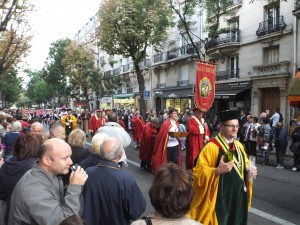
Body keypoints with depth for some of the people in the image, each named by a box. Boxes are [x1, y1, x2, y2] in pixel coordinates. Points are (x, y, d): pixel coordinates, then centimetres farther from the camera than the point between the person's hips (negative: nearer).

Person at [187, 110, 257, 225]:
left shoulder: (239, 145, 8)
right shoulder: (212, 146, -17)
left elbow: (245, 164, 21)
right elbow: (199, 172, -19)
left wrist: (250, 170, 0)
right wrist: (218, 170, -33)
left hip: (239, 196, 7)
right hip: (220, 198, -7)